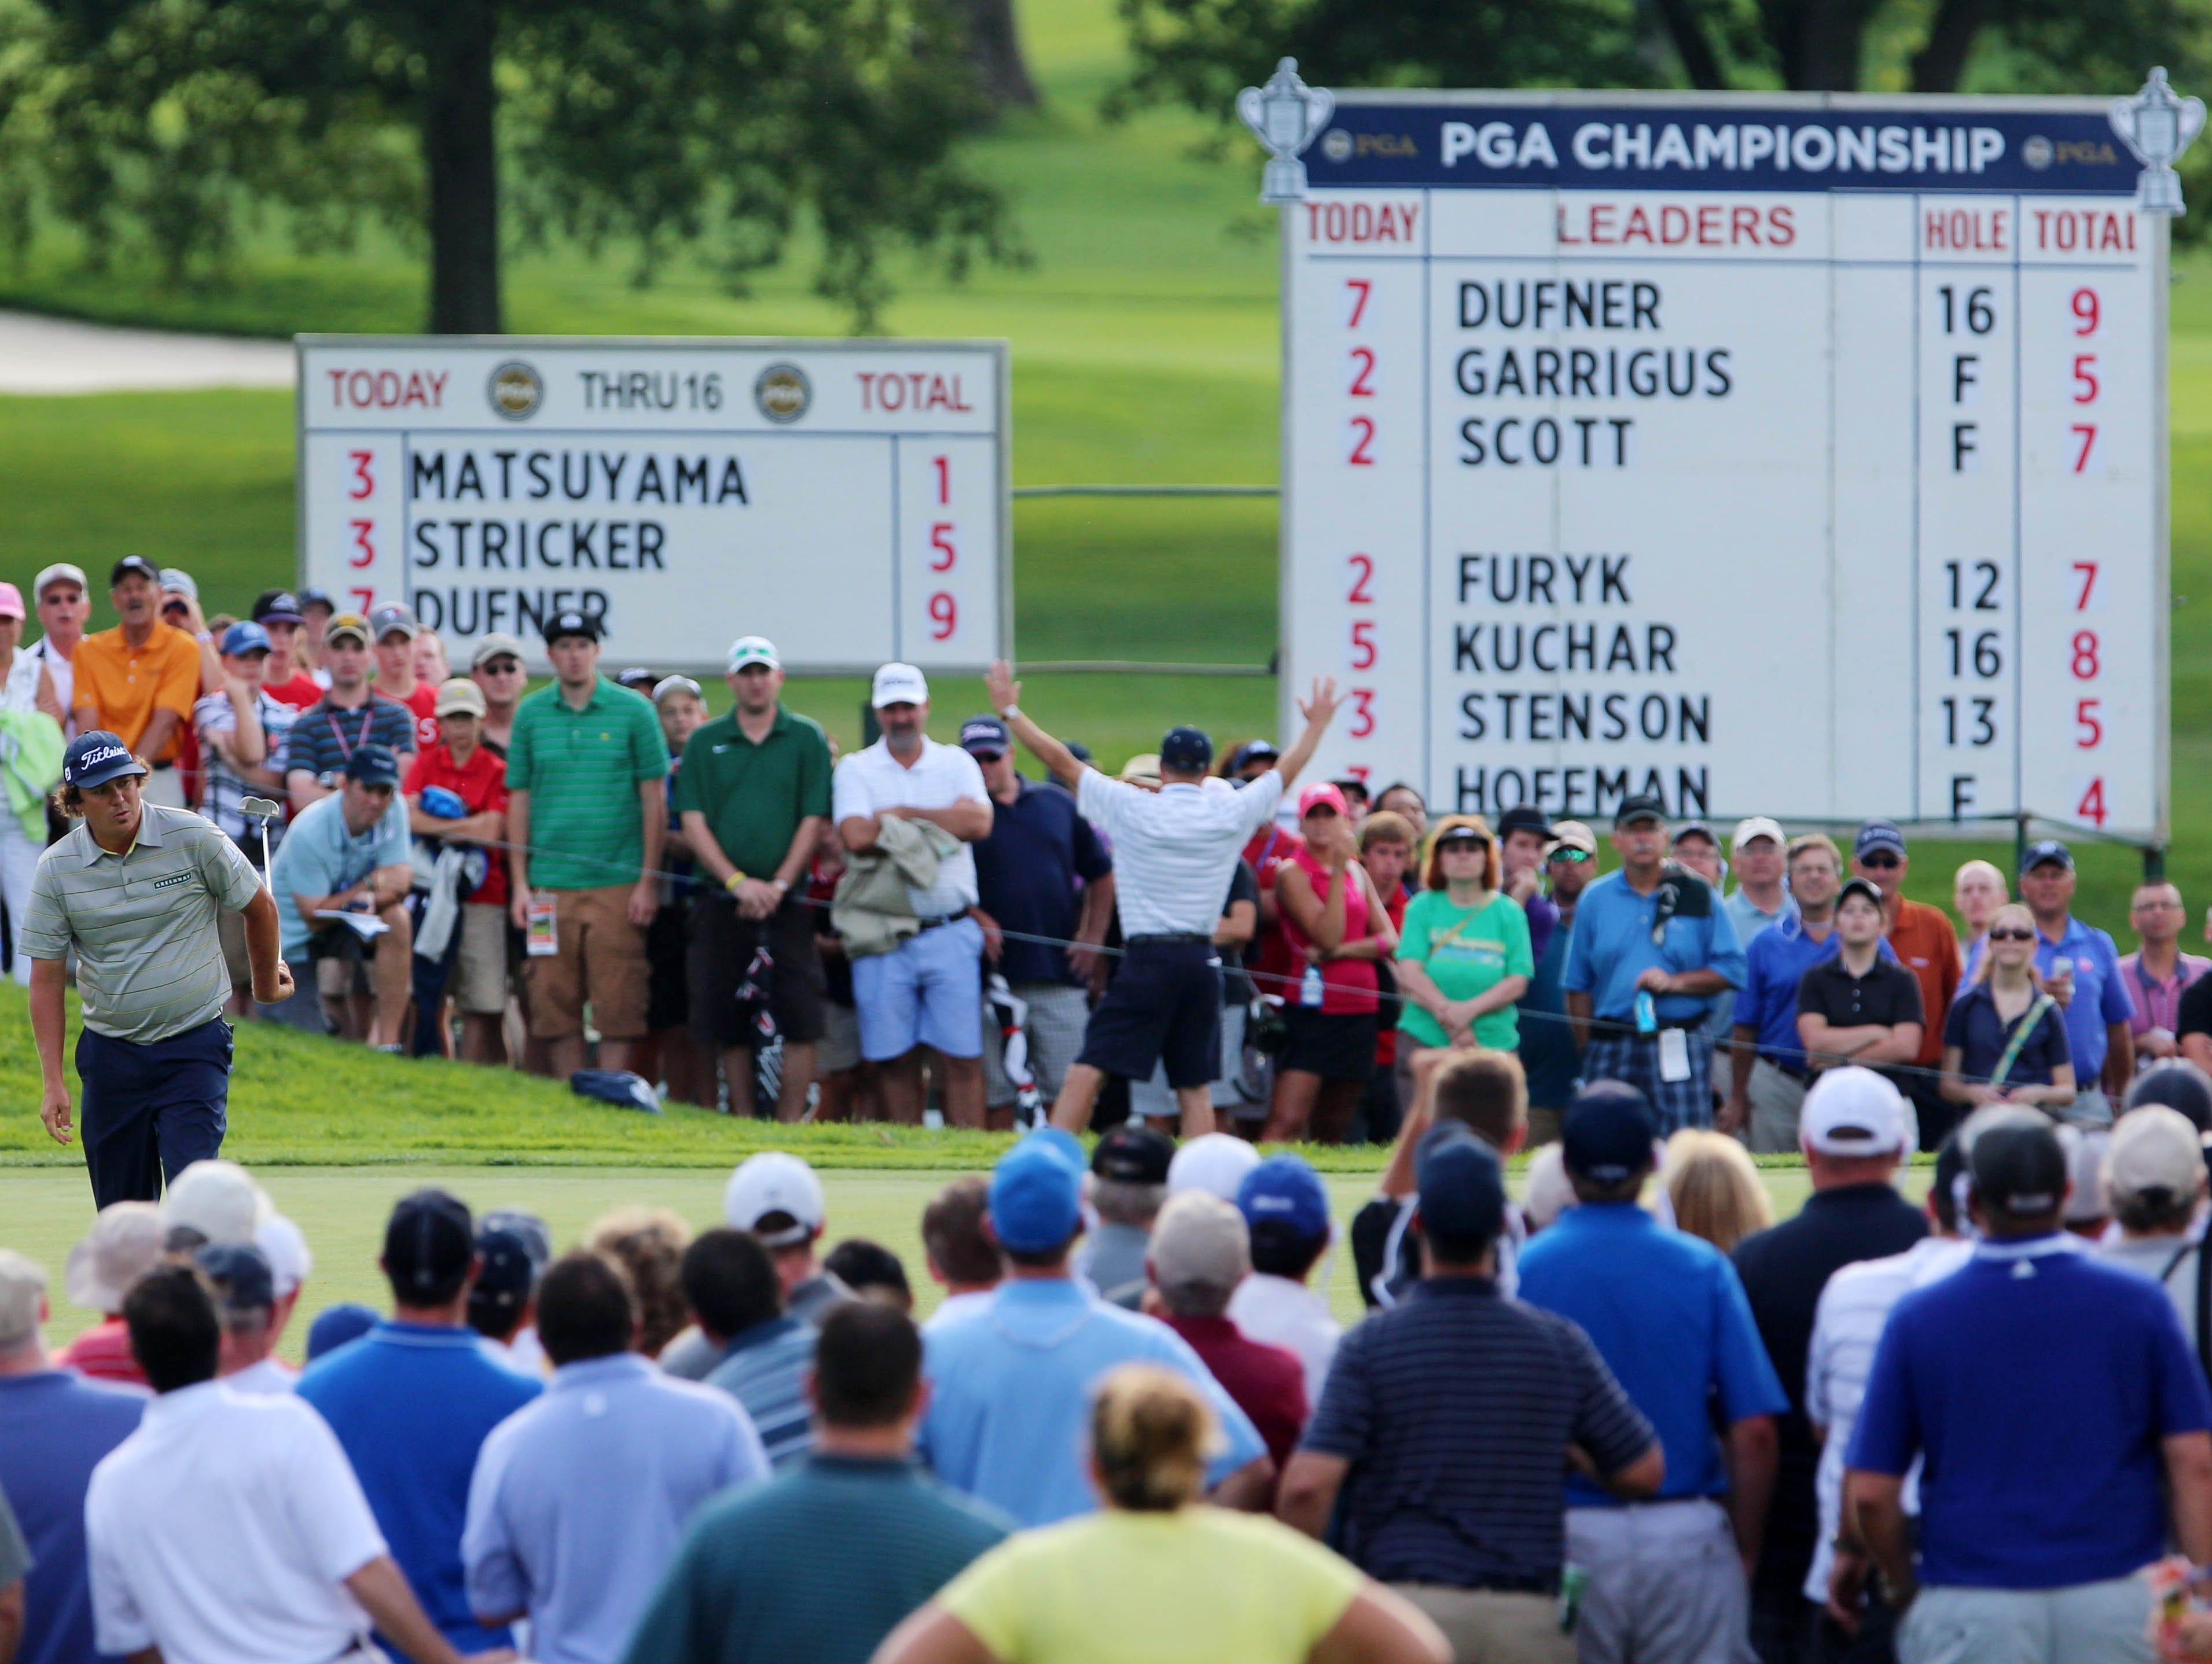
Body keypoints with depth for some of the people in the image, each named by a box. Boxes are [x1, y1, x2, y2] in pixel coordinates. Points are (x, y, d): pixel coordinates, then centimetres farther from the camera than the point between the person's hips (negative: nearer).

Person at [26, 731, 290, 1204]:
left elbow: (259, 907, 8)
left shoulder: (192, 837, -7)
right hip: (111, 1053, 3)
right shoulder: (56, 868, -2)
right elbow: (46, 980, 0)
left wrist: (267, 983, 22)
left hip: (195, 1045, -3)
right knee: (121, 1210, 6)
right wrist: (52, 1081, -5)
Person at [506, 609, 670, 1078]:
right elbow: (519, 800, 11)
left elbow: (655, 799, 3)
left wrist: (648, 882, -3)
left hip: (617, 882, -2)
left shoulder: (632, 711, 3)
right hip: (550, 882, 2)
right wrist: (520, 884, 4)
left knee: (618, 1004, -4)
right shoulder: (531, 714, 9)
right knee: (554, 1004, 1)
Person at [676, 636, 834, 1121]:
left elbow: (814, 820, 1)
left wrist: (777, 886, -10)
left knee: (799, 1018, -9)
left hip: (786, 901, -1)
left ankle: (790, 1127, -3)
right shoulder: (704, 743, 8)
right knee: (728, 1023, 2)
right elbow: (693, 824, 3)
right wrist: (737, 881, -10)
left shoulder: (806, 739, 6)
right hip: (720, 900, 1)